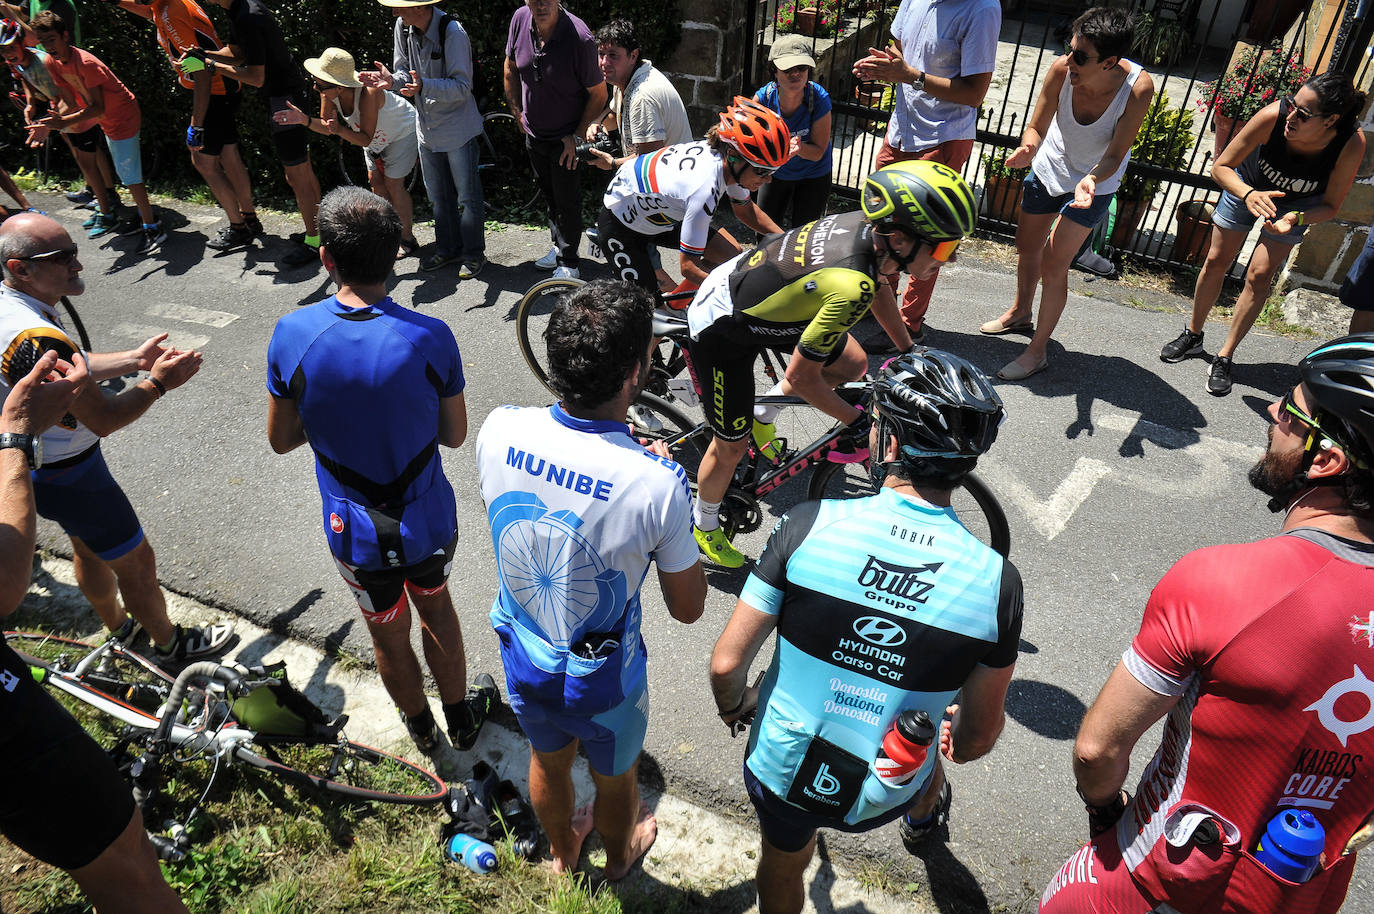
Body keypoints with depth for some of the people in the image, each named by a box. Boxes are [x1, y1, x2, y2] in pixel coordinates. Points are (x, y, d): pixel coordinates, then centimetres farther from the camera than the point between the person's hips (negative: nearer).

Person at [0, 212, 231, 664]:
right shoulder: (37, 337, -35)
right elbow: (104, 418, -28)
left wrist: (134, 359, 4)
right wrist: (158, 382, -16)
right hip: (66, 476, -10)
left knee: (89, 548, 28)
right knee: (135, 561, 9)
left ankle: (120, 626, 50)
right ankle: (169, 643, 29)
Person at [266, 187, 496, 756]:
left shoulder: (292, 334, -18)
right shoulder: (430, 337, -21)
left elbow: (281, 440, -5)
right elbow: (454, 435, -7)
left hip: (354, 533, 0)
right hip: (430, 521, 0)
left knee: (388, 635, 25)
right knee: (435, 607, 29)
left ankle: (421, 729, 51)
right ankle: (462, 718, 49)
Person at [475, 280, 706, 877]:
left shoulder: (499, 430, -23)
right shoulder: (656, 483, -35)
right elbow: (688, 608, -18)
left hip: (522, 656, 4)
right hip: (602, 680, -3)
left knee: (548, 762, 33)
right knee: (614, 779, 30)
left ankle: (561, 851, 64)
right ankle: (619, 855, 62)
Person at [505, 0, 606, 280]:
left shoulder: (580, 38, -27)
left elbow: (599, 94, -17)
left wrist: (577, 136, -15)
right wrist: (517, 112, 8)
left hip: (566, 139, -6)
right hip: (534, 134, 6)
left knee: (567, 202, 3)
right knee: (548, 194, 21)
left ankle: (569, 263, 18)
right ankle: (559, 247, 39)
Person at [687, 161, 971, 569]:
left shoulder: (870, 224, -14)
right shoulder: (850, 287, -39)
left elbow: (879, 287, 10)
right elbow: (801, 377, -27)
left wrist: (911, 353, 19)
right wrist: (858, 421, -13)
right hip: (721, 331, -8)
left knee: (852, 364, 12)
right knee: (732, 446, 6)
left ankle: (762, 413, 31)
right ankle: (704, 526, 34)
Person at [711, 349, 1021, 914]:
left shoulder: (811, 525, -25)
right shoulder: (996, 579, -20)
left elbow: (727, 663, -18)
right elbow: (978, 738, -8)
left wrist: (734, 706, 5)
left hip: (780, 771, -1)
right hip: (882, 798, 2)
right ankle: (923, 820, 69)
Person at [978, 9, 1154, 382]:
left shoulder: (1138, 87, -32)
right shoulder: (1061, 69, -28)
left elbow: (1114, 155, -27)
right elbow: (1037, 127, -17)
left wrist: (1091, 180, -47)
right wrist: (1027, 149, -39)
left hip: (1096, 181, -3)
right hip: (1049, 167, 4)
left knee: (1053, 266, -7)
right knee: (1027, 248, 19)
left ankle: (1038, 350, 9)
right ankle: (1020, 313, 46)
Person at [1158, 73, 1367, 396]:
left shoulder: (1351, 144, -35)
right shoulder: (1274, 116, -37)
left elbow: (1330, 205, -20)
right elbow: (1221, 166, -25)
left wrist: (1296, 218, -40)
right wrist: (1248, 195, -43)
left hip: (1298, 205, -1)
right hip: (1248, 185, 1)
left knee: (1259, 276, -8)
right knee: (1216, 261, 4)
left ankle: (1225, 357, 5)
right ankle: (1193, 335, 25)